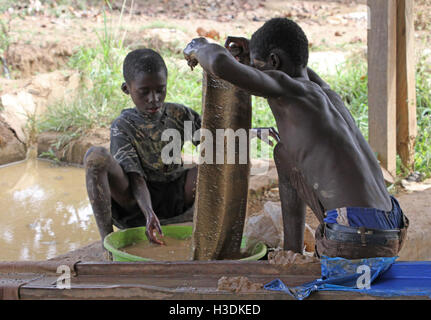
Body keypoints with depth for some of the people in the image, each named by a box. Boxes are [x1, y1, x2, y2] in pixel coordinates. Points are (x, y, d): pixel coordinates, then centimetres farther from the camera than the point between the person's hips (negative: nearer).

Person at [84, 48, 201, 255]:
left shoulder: (178, 115, 3)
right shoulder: (122, 127, -9)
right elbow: (135, 177, -19)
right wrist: (149, 213, -37)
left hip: (175, 197, 3)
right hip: (137, 203, -3)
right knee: (96, 157, -30)